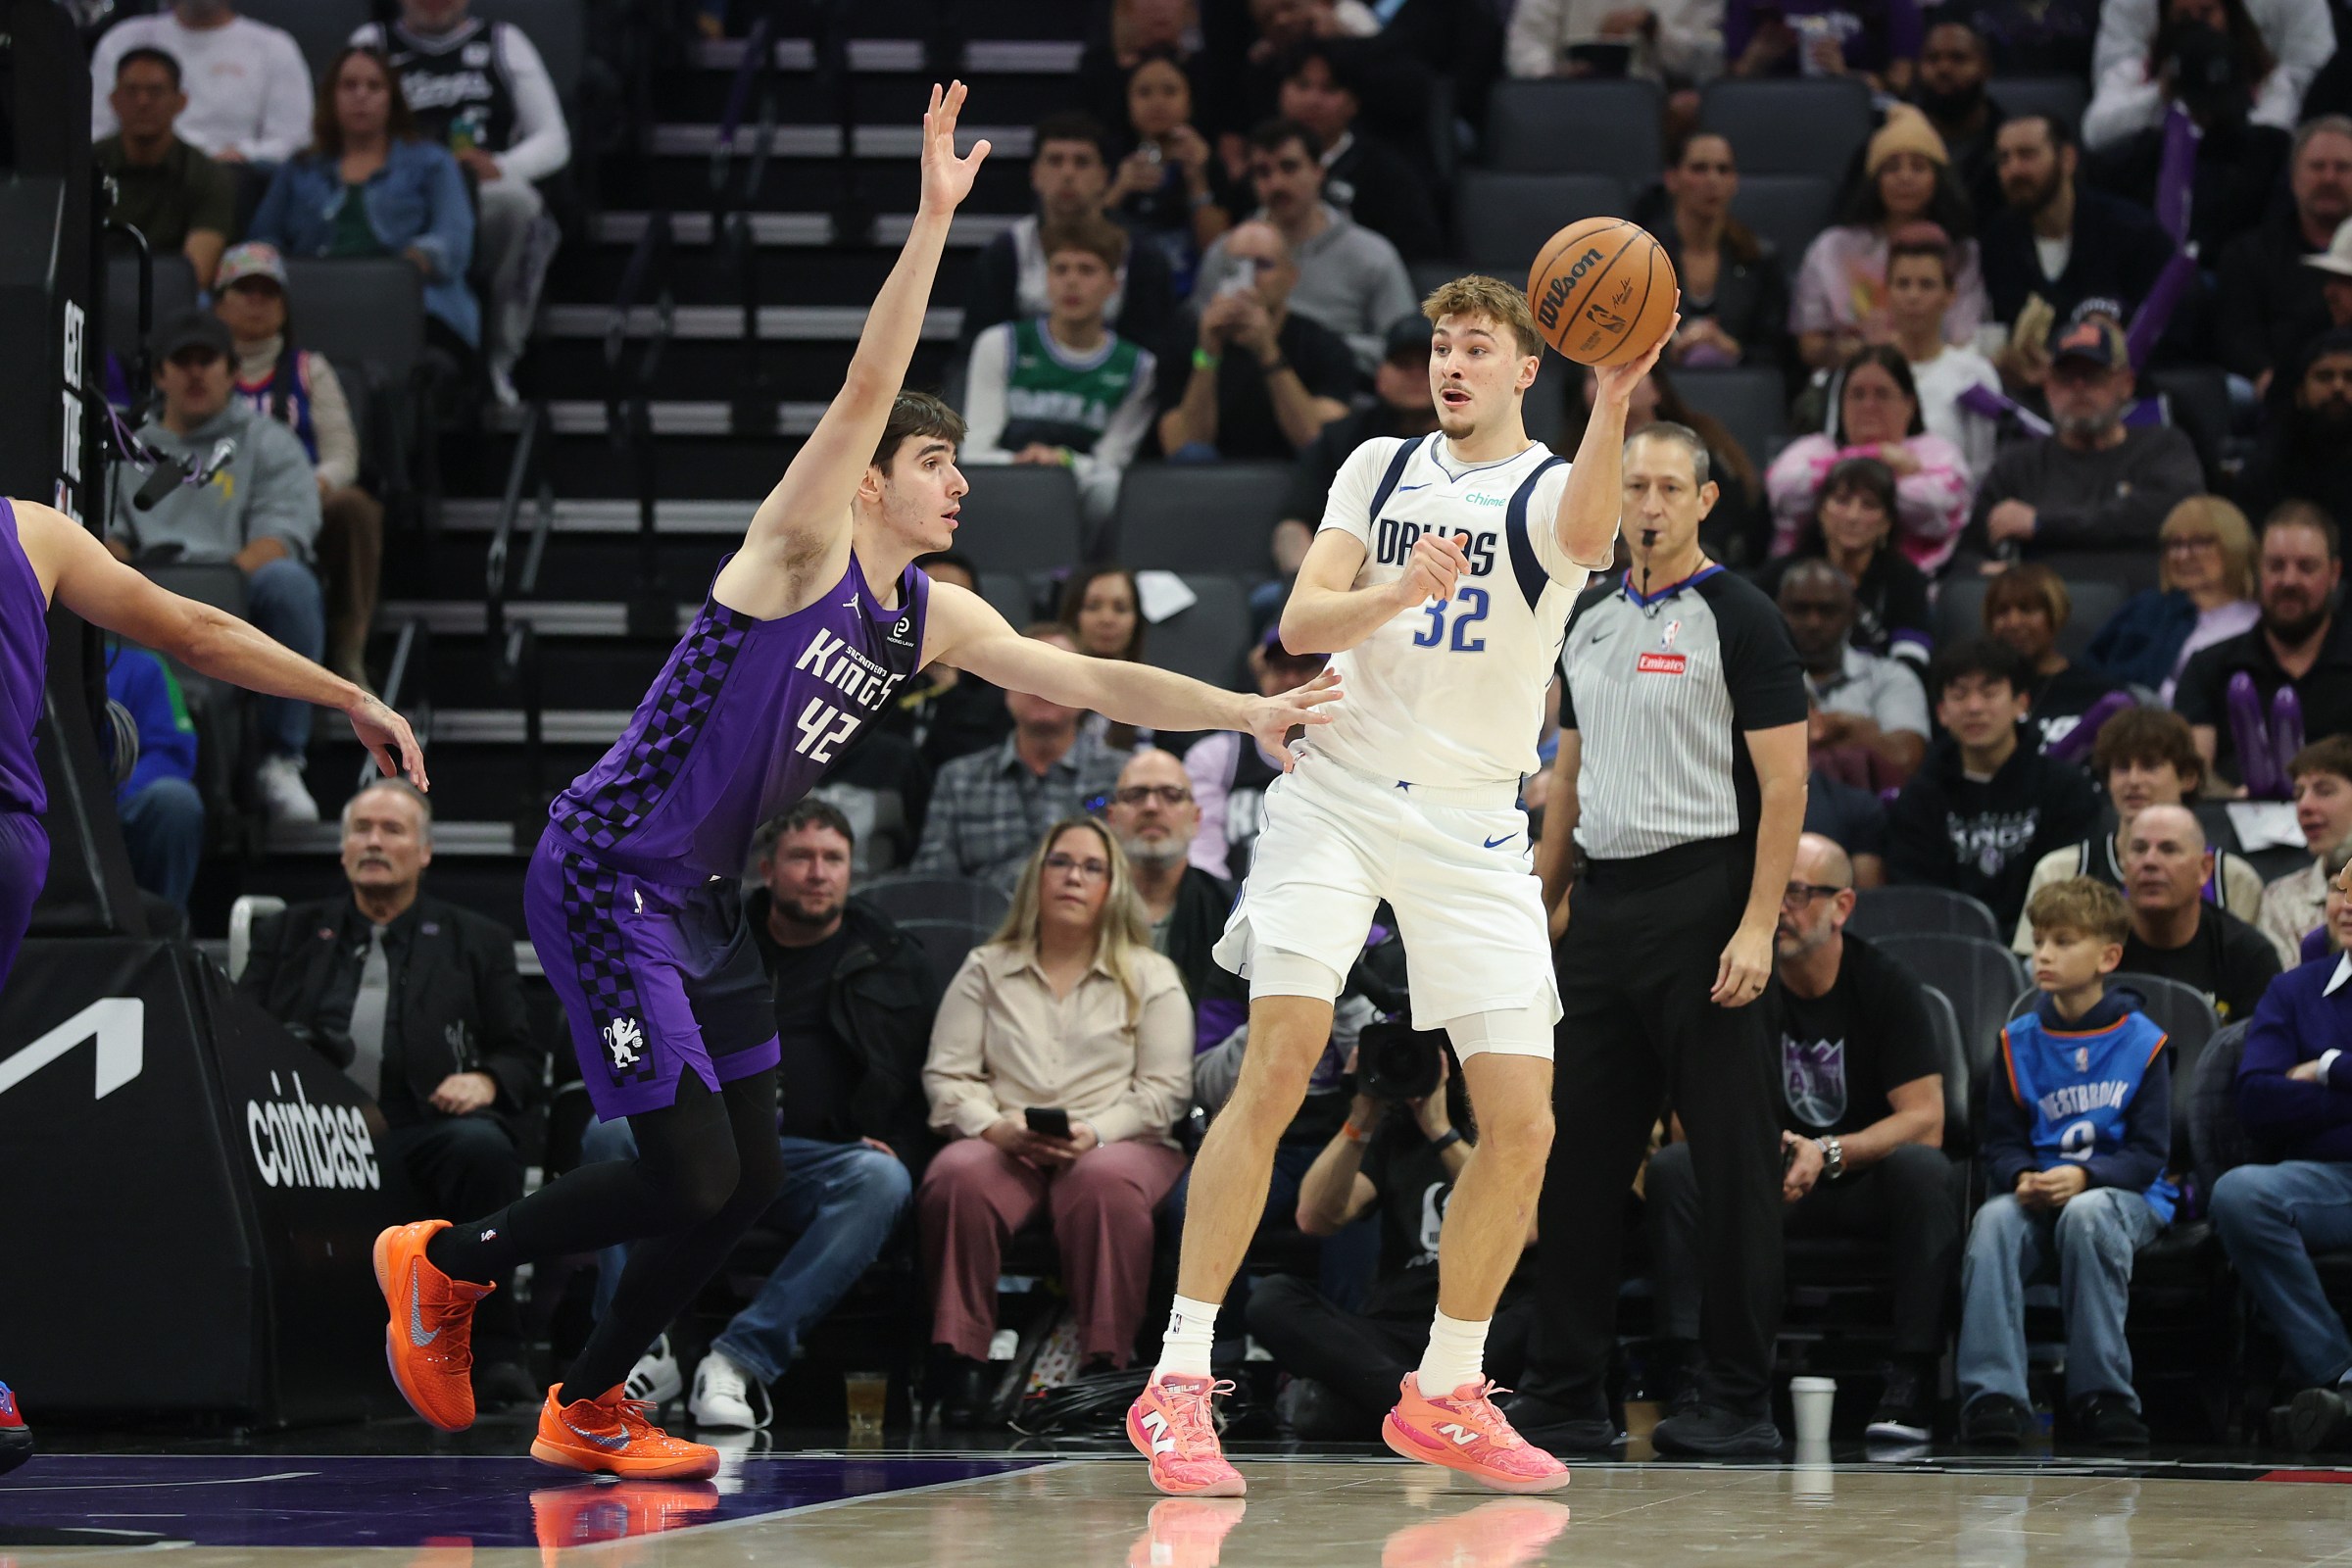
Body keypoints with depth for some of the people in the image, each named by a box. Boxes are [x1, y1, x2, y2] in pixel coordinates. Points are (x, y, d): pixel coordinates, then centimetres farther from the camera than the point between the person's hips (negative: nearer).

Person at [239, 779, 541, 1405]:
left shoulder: (476, 942, 23)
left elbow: (522, 1058, 17)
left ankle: (492, 1353, -28)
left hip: (423, 1127, 0)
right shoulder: (288, 934, 27)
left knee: (482, 1144, -37)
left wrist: (486, 1080, -8)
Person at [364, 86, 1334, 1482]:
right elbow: (867, 388, -25)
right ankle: (448, 1262, 8)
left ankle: (590, 1408, 21)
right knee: (691, 1179, -13)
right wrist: (933, 220, -33)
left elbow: (1093, 679, 12)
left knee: (751, 1182, 7)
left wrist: (1248, 710, 3)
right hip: (607, 877, -9)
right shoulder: (803, 545, -13)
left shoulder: (935, 619, 10)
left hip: (700, 899, 9)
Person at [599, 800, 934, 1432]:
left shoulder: (891, 958, 16)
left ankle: (741, 1358, -40)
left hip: (819, 1162, -1)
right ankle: (639, 1351, -32)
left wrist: (893, 1145, -5)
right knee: (610, 1136, -29)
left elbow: (918, 1075, 16)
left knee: (882, 1182, -36)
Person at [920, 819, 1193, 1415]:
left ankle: (1104, 1365, -39)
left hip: (1116, 1143, -1)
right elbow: (947, 1075, 10)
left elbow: (1165, 1089, 5)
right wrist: (996, 1128, -10)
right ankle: (960, 1364, -34)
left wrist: (1092, 1134, -12)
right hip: (1004, 1143, 1)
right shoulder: (986, 969, 19)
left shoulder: (1150, 978, 14)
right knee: (958, 1181, -35)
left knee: (1107, 1185, -39)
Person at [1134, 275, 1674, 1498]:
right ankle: (1178, 1384, -16)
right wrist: (1394, 593, -21)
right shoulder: (1379, 470, 9)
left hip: (1472, 831, 0)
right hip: (1339, 793, 0)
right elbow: (1299, 622, 0)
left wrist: (1612, 399, -45)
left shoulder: (1547, 489, -1)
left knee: (1521, 1124, -4)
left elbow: (1585, 535, -27)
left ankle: (1443, 1396, 13)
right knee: (1276, 1066, -17)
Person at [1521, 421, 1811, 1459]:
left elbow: (1784, 781, -10)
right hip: (1602, 909, 7)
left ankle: (1739, 1402, 1)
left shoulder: (1738, 619, -5)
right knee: (1578, 1153, 6)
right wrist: (1539, 904, 16)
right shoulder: (1590, 619, 15)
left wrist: (1757, 926, -17)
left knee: (1731, 1160, -3)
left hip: (1700, 903, -7)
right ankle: (1566, 1399, 11)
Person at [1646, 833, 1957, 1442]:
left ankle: (1911, 1387, -36)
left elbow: (1925, 1121, -14)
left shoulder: (1885, 984, -8)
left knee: (1924, 1169, -34)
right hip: (1769, 1185, 2)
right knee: (1672, 1168, -25)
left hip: (1866, 1183, -2)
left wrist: (1828, 1154, -29)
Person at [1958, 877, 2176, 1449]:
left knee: (2086, 1214, -38)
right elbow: (2000, 1142, 9)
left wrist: (2082, 1177, -22)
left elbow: (2149, 1153, -4)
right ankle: (1993, 1395, -38)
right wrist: (2023, 1178, -15)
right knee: (1993, 1220, -32)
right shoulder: (2019, 1041, 11)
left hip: (2120, 1192, -3)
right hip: (2037, 1194, 3)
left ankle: (2101, 1395, -30)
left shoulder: (2142, 1043, 1)